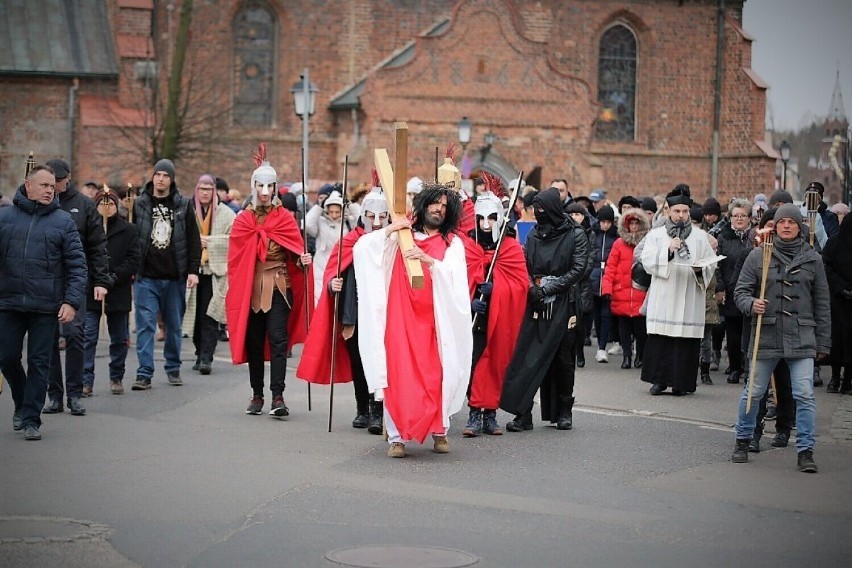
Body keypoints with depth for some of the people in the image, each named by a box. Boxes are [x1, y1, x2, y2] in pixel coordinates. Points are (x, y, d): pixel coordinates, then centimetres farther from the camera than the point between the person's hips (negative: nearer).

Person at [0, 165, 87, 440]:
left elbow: (77, 265, 0)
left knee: (39, 363, 2)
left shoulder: (63, 221, 2)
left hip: (46, 307, -1)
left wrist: (72, 301, -9)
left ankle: (31, 419, 9)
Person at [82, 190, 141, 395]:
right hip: (90, 292, -1)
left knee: (119, 339, 10)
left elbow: (133, 261, -1)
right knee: (88, 338, -5)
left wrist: (114, 276, -14)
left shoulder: (129, 230, 4)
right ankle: (86, 380, -3)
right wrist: (94, 279, -13)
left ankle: (116, 378, 23)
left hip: (119, 292, 1)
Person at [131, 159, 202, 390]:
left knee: (174, 325, 11)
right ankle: (144, 373, -4)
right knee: (145, 325, -5)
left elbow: (194, 240, 5)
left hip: (175, 277, 1)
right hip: (146, 277, -1)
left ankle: (173, 368, 24)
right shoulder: (140, 204, 3)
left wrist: (193, 270, -2)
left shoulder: (183, 205, 4)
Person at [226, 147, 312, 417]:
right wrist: (235, 290, 2)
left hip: (279, 287, -2)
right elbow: (235, 258, 7)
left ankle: (278, 397, -15)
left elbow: (296, 250, 2)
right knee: (254, 342, 7)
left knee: (277, 339, -11)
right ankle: (257, 396, 16)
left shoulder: (285, 218, 5)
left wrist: (302, 260, -20)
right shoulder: (243, 220, 7)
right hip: (250, 288, 2)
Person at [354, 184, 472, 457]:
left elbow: (453, 275, -8)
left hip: (434, 320, 0)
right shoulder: (400, 236, 12)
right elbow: (362, 248, 2)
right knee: (398, 375, -7)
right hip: (399, 318, 0)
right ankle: (397, 437, -2)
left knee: (438, 375, -2)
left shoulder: (452, 243, 10)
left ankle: (440, 430, 17)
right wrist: (389, 230, -9)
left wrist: (427, 259, -23)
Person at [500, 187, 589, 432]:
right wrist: (532, 288, -9)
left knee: (563, 358, 4)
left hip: (564, 304, -3)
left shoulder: (575, 234, -1)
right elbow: (526, 267, 10)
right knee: (528, 357, -5)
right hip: (537, 304, 3)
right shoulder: (534, 235, 11)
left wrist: (550, 287, -12)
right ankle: (523, 413, -7)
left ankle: (564, 411, 16)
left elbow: (578, 269, -6)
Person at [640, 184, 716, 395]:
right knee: (659, 338, -4)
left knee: (686, 338, -3)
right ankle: (659, 379, 5)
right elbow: (647, 261, -2)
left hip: (689, 298, 0)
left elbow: (711, 264, 9)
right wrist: (668, 251, -15)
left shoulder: (700, 236, 11)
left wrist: (700, 269, -13)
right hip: (663, 298, 0)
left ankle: (681, 382, 3)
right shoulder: (655, 235, 10)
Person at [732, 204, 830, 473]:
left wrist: (823, 342, 8)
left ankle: (805, 450, 1)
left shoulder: (812, 259, 6)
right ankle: (742, 441, 24)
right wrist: (751, 304, -17)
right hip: (766, 336, 0)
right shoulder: (758, 256, 2)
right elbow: (741, 291, 6)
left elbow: (822, 304, 10)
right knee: (753, 392, 7)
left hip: (802, 338, 0)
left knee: (804, 395, -7)